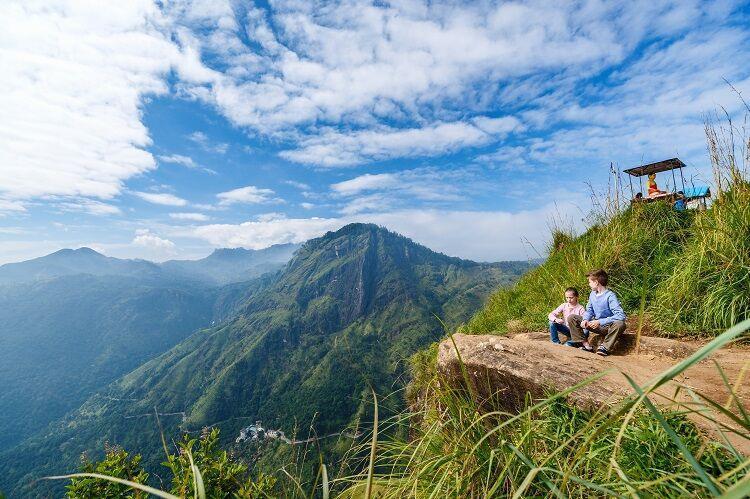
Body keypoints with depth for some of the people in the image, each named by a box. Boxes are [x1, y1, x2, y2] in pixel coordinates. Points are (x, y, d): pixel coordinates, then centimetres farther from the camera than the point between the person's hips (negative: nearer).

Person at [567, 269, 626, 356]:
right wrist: (585, 319, -12)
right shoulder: (593, 294, 1)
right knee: (571, 318, -4)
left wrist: (600, 322, -32)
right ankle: (582, 343, -12)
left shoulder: (610, 296, -20)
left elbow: (621, 315, -29)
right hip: (595, 324, 6)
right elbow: (589, 310, 10)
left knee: (620, 324, -38)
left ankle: (605, 347, -22)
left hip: (608, 326, -6)